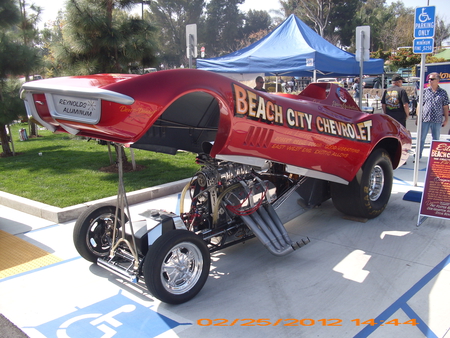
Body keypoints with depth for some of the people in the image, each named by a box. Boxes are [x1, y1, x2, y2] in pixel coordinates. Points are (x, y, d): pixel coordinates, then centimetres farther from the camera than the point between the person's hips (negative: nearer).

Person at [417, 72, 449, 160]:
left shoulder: (443, 92, 5)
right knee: (421, 138, 2)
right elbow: (420, 105, 5)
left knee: (436, 139, 9)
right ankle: (418, 156, 9)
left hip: (437, 120, 1)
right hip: (425, 119, 0)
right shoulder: (425, 91, 4)